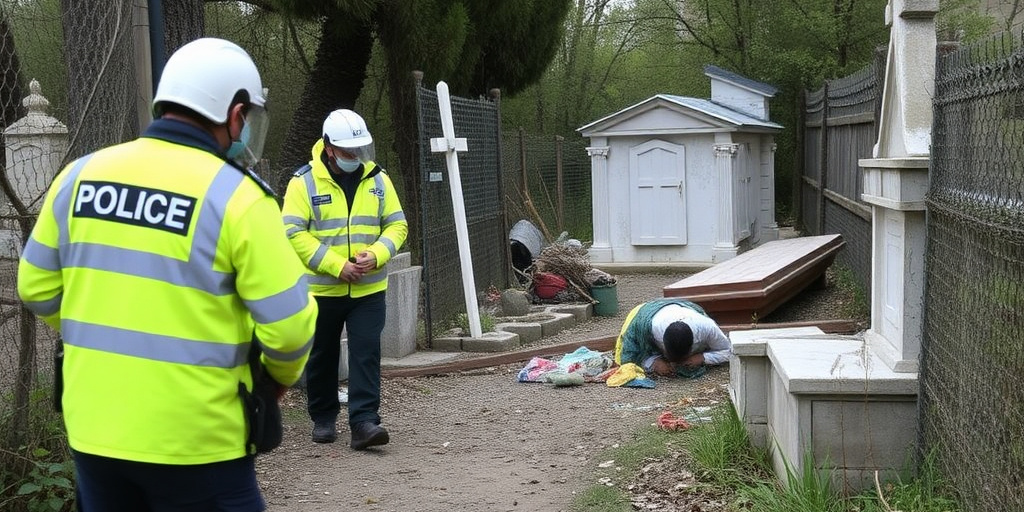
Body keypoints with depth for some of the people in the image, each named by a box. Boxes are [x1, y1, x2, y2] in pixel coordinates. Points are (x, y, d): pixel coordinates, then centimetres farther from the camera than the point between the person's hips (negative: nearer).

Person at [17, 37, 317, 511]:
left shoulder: (81, 174, 1)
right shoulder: (236, 196, -13)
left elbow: (38, 289, 9)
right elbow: (288, 323, -13)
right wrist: (282, 375, 7)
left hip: (94, 428, 5)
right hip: (194, 440, -5)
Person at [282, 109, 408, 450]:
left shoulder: (378, 179, 4)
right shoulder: (304, 182, -8)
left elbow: (397, 224, 6)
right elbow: (294, 234, -14)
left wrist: (376, 255, -13)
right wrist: (337, 266, -20)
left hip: (369, 288, 2)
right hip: (321, 288, -2)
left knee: (367, 353, -6)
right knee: (322, 356, 11)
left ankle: (363, 422, -4)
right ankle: (323, 418, 28)